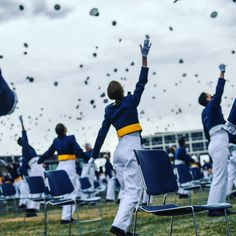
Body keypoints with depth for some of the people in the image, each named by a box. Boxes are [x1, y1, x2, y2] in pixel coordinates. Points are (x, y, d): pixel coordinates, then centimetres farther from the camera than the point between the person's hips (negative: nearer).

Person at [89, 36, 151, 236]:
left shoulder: (110, 111, 7)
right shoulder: (130, 102, -6)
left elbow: (102, 134, 7)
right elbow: (142, 82, -5)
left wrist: (94, 156, 12)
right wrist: (144, 57, -4)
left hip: (119, 150, 6)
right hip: (132, 147, -6)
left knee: (126, 190, 12)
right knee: (133, 190, -12)